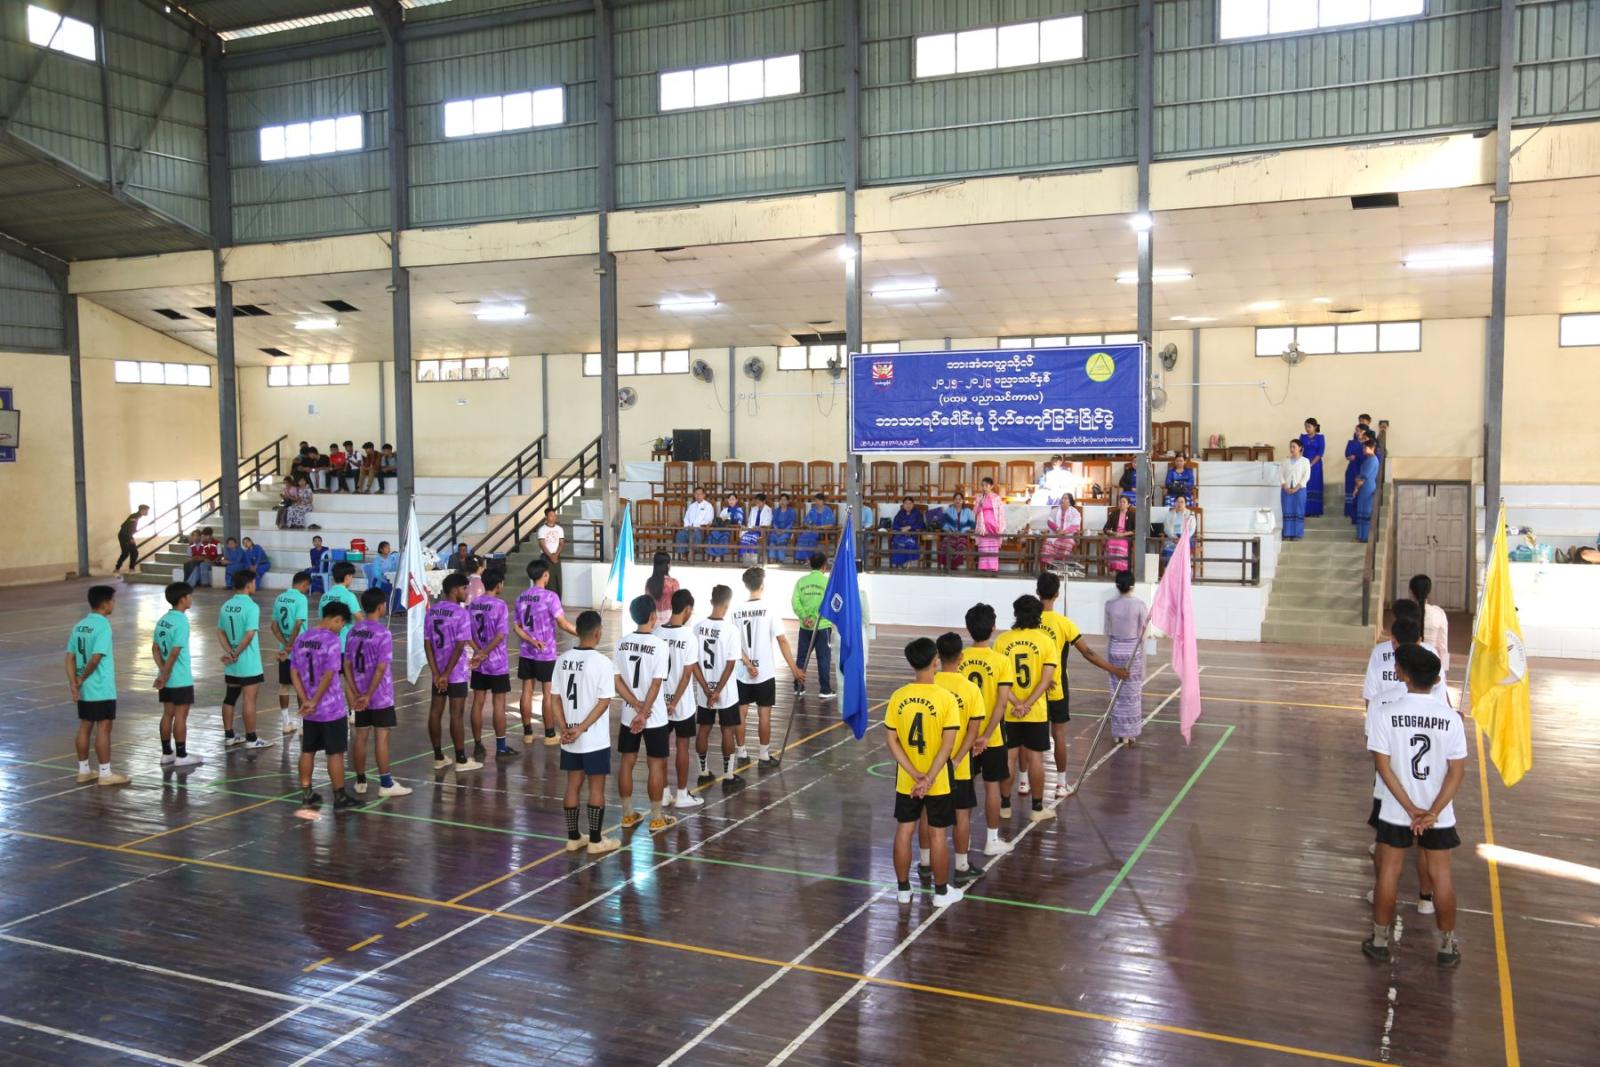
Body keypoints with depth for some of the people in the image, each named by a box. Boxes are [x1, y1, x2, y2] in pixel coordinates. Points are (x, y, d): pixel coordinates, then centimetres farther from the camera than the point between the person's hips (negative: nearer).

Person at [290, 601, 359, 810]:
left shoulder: (301, 639, 5)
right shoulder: (331, 640, -17)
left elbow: (295, 673, 5)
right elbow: (329, 675, -22)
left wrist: (305, 701, -1)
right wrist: (314, 701, -12)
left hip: (310, 711, 7)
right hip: (332, 709, -7)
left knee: (307, 752, 14)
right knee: (335, 754, 2)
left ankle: (306, 795, 22)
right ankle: (340, 797, 8)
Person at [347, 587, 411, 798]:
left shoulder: (354, 631, 5)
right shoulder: (383, 633, -16)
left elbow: (347, 665, 4)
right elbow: (381, 669, -20)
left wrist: (355, 693, 1)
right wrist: (368, 695, -15)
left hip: (360, 695, 6)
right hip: (380, 696, -6)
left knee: (360, 736, 11)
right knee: (381, 737, -1)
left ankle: (360, 781, 19)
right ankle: (386, 784, 4)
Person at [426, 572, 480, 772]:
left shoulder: (432, 610, 5)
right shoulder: (461, 613, -15)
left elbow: (428, 643, 2)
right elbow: (459, 646, -20)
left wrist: (436, 673, -2)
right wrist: (446, 674, -14)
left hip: (438, 672, 6)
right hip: (456, 673, -6)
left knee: (435, 712, 10)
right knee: (457, 715, -1)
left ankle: (438, 757, 17)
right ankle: (461, 760, 6)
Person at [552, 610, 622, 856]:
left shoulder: (563, 660, 1)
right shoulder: (602, 662, -16)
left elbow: (555, 698, 2)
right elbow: (604, 702, -18)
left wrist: (564, 727, -3)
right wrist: (581, 728, -14)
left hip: (570, 739, 5)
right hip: (595, 739, -5)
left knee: (573, 785, 14)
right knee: (596, 787, 5)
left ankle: (573, 838, 21)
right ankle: (596, 841, 11)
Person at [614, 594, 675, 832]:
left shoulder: (622, 643, 0)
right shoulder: (658, 644, -15)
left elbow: (617, 681, -2)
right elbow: (656, 684, -18)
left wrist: (637, 706, -5)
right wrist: (644, 713, -14)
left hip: (628, 715, 5)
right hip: (655, 717, -5)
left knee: (627, 762, 13)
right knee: (655, 764, 5)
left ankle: (628, 815, 23)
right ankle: (657, 819, 12)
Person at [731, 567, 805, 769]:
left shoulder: (737, 611, -2)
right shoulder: (768, 609, -10)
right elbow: (782, 641, -12)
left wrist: (748, 665, -7)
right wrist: (794, 668, -7)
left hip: (742, 673, 3)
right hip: (765, 673, -3)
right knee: (764, 714, 5)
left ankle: (742, 753, 22)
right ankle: (765, 757, 9)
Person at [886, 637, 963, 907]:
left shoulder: (898, 697, -6)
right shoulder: (946, 698, -15)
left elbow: (891, 741, -6)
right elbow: (947, 745, -19)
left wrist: (915, 775, -9)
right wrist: (929, 779, -17)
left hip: (906, 781, 3)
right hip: (939, 782, -3)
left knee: (904, 831, 14)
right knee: (937, 834, 10)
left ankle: (903, 889, 25)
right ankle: (941, 892, 22)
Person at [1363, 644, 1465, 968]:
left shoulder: (1385, 715, -13)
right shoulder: (1451, 719, -8)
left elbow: (1383, 766, -13)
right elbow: (1457, 771, -9)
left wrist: (1411, 809, -10)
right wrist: (1432, 812, -12)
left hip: (1395, 812, -1)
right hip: (1439, 814, 1)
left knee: (1388, 872, 12)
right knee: (1440, 876, 13)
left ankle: (1380, 942, 22)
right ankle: (1447, 947, 24)